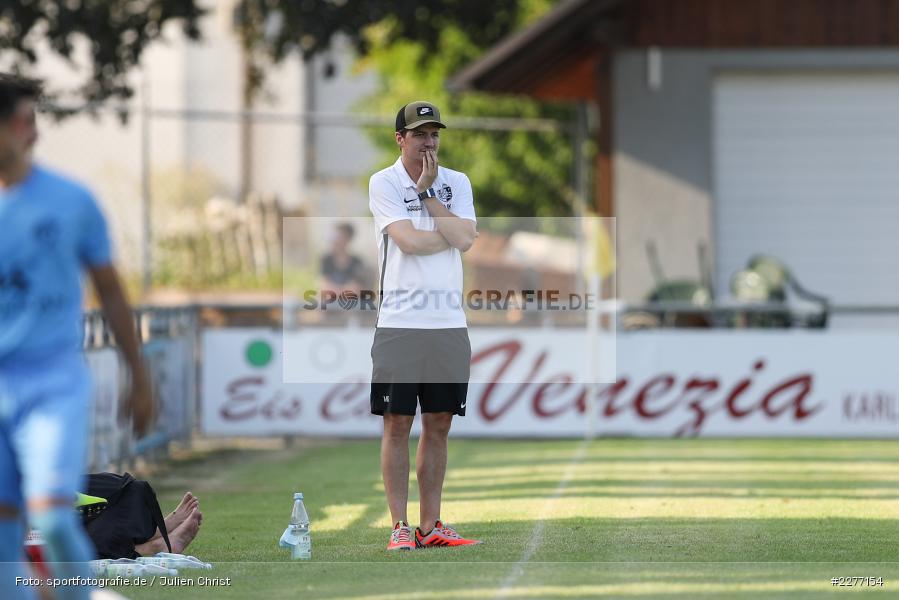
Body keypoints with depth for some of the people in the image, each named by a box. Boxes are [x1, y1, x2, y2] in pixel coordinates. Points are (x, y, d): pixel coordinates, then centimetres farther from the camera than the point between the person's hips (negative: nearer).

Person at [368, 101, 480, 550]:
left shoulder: (457, 183, 12)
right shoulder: (383, 183, 0)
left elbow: (465, 239, -5)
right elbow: (408, 241, -14)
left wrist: (427, 193, -5)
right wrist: (454, 235, -1)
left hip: (449, 323, 4)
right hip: (400, 323, -4)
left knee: (439, 425, 6)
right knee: (397, 424, -3)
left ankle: (430, 525, 11)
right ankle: (399, 527, -1)